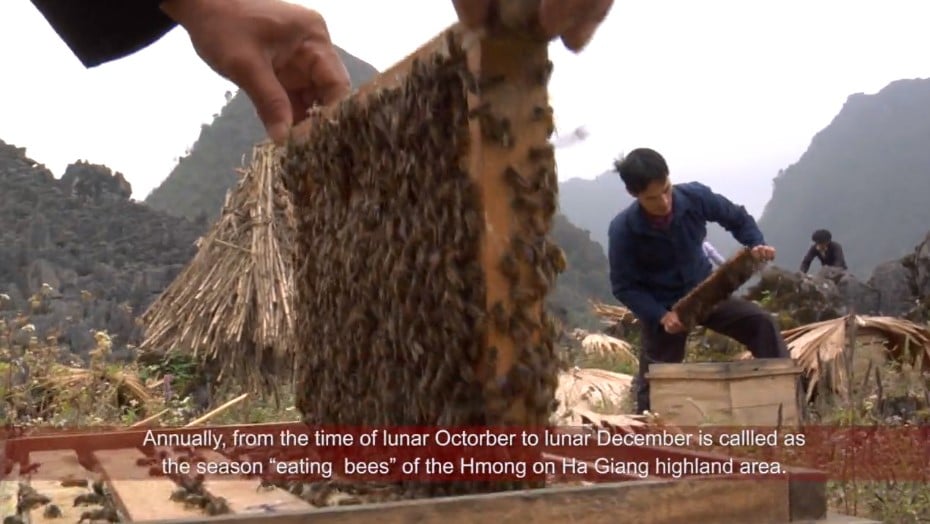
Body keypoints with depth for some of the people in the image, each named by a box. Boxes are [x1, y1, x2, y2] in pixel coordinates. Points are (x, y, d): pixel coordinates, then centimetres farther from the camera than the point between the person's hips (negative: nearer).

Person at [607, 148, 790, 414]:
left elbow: (737, 217, 0)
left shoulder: (695, 196, -20)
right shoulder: (623, 229, -26)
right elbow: (624, 286, -17)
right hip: (660, 307, -3)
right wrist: (661, 315, -29)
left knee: (761, 323, -14)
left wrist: (756, 243, -20)